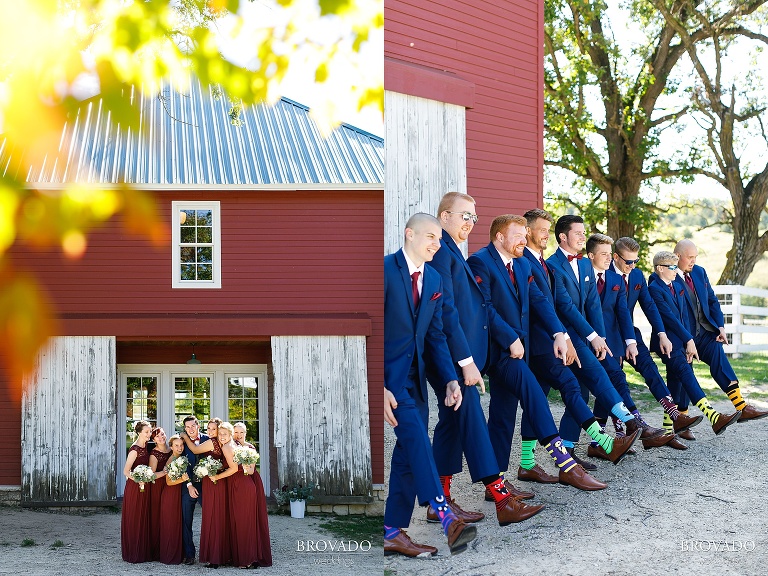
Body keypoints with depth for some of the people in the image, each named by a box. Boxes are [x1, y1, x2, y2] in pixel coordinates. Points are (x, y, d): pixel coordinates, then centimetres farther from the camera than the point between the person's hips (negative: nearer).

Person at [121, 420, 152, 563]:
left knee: (143, 519, 12)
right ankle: (133, 554, 7)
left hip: (144, 488, 8)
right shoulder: (135, 449, -17)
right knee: (134, 519, -1)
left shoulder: (146, 447, 8)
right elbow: (126, 471, -19)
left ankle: (143, 552, 20)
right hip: (135, 487, -8)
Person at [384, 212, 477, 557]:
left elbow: (435, 336, 14)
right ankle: (445, 517, -30)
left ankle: (393, 533, 14)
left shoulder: (434, 280, 11)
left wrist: (449, 379, -1)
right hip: (386, 372, -8)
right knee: (415, 433, -24)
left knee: (409, 452, 7)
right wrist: (379, 387, -23)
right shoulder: (384, 270, -13)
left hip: (414, 375, 8)